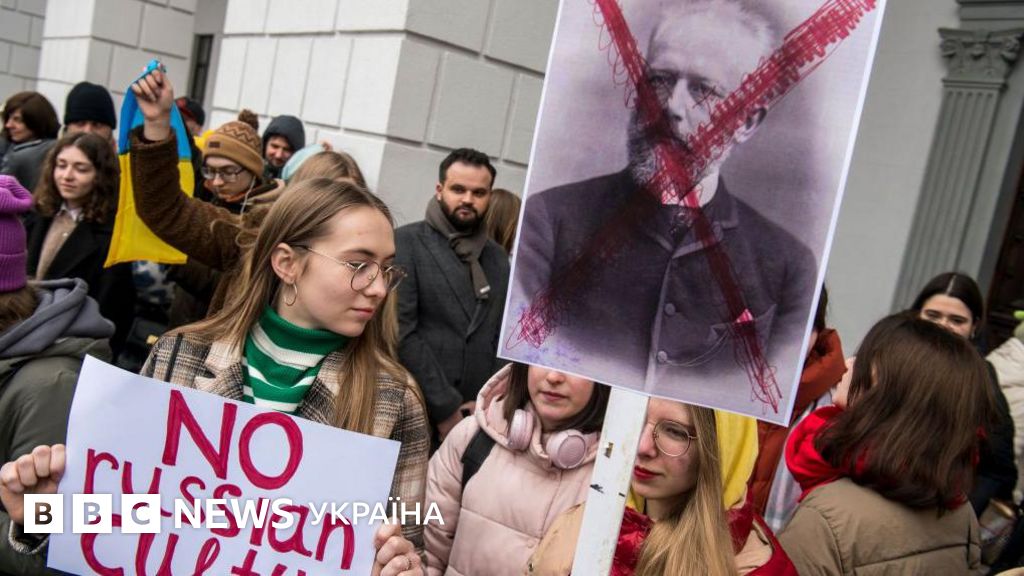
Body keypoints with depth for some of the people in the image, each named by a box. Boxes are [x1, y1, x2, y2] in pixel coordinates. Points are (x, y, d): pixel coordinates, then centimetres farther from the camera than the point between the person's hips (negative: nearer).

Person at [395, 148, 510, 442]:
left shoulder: (499, 260, 10)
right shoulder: (405, 242, -6)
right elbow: (401, 332, -13)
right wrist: (445, 408, -13)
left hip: (474, 417, 4)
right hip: (413, 412, -4)